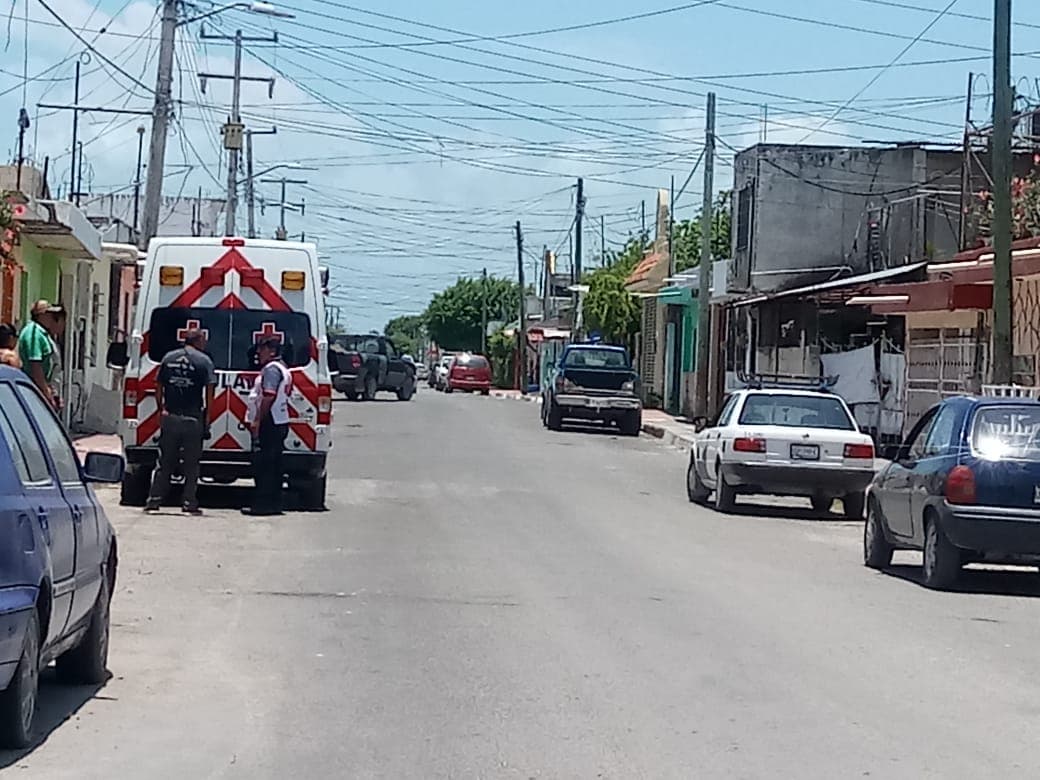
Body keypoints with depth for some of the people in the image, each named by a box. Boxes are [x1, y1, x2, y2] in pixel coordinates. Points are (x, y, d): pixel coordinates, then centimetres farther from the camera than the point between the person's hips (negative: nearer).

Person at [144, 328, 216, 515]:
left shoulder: (168, 358, 8)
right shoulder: (204, 361, -3)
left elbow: (158, 387, 10)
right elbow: (209, 391, -7)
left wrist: (162, 410, 17)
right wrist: (207, 416, -1)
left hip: (170, 417, 3)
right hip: (193, 420, -3)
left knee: (165, 463, 10)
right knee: (191, 465, 3)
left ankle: (154, 501, 7)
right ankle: (190, 503, 1)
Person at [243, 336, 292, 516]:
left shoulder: (271, 369, -13)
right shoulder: (283, 369, 20)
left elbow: (268, 397, -22)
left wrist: (258, 421, -20)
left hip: (269, 423, -11)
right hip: (280, 423, 11)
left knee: (263, 465, -9)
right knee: (273, 466, 12)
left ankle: (263, 505, -10)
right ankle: (273, 503, 14)